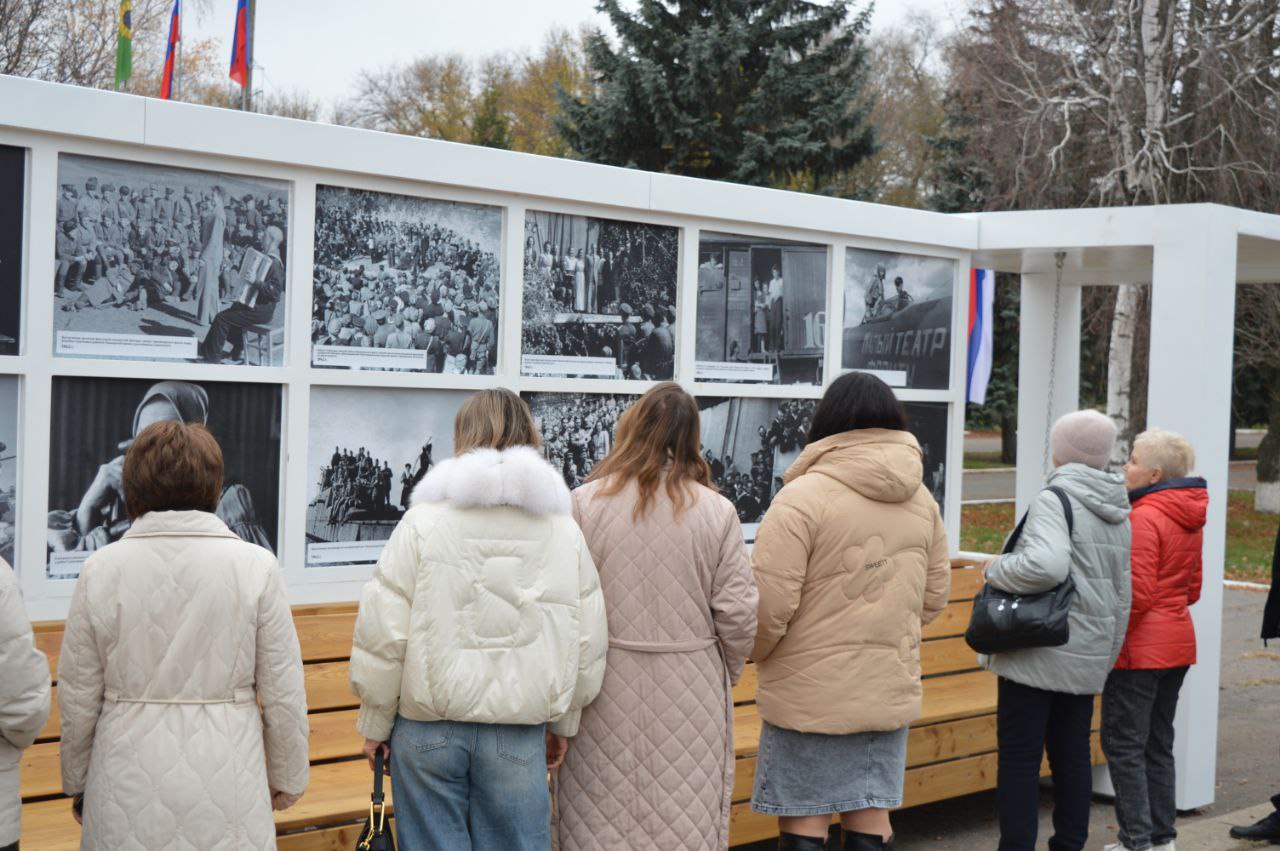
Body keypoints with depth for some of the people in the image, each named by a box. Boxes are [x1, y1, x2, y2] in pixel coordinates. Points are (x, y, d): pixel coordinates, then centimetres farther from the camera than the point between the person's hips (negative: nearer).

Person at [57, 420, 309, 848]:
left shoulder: (102, 569, -4)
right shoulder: (256, 567, -7)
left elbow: (77, 697, 2)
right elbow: (284, 694, -4)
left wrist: (77, 782, 16)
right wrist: (286, 778, 11)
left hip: (127, 796, 1)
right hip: (228, 792, -1)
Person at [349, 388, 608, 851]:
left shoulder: (423, 522, -6)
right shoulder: (564, 530, 2)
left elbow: (381, 635, -6)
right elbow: (588, 643, 6)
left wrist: (374, 724, 6)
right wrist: (563, 724, 19)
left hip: (428, 732, -2)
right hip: (519, 735, 2)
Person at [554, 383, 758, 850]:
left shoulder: (584, 503, -5)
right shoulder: (716, 511, -3)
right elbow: (737, 614, -2)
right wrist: (721, 680, 15)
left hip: (603, 691, 0)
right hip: (690, 695, 1)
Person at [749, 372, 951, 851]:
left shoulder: (802, 497, -15)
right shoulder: (921, 500, 5)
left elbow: (770, 606, -17)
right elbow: (934, 598, 12)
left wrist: (759, 654, 2)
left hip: (808, 695, -5)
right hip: (891, 692, 6)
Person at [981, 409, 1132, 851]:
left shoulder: (1055, 499, -14)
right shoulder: (1119, 513, 13)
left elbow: (1046, 565, -31)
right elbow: (1122, 595, 18)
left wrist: (997, 569, -14)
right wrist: (1107, 654, 25)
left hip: (1039, 651, -8)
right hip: (1087, 657, 8)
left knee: (1019, 757, -2)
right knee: (1072, 755, 14)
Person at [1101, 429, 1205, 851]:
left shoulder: (1143, 518, -17)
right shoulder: (1190, 518, 11)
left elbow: (1138, 593, -21)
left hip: (1141, 647, -9)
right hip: (1178, 643, 9)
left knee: (1123, 745, -2)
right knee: (1158, 744, 15)